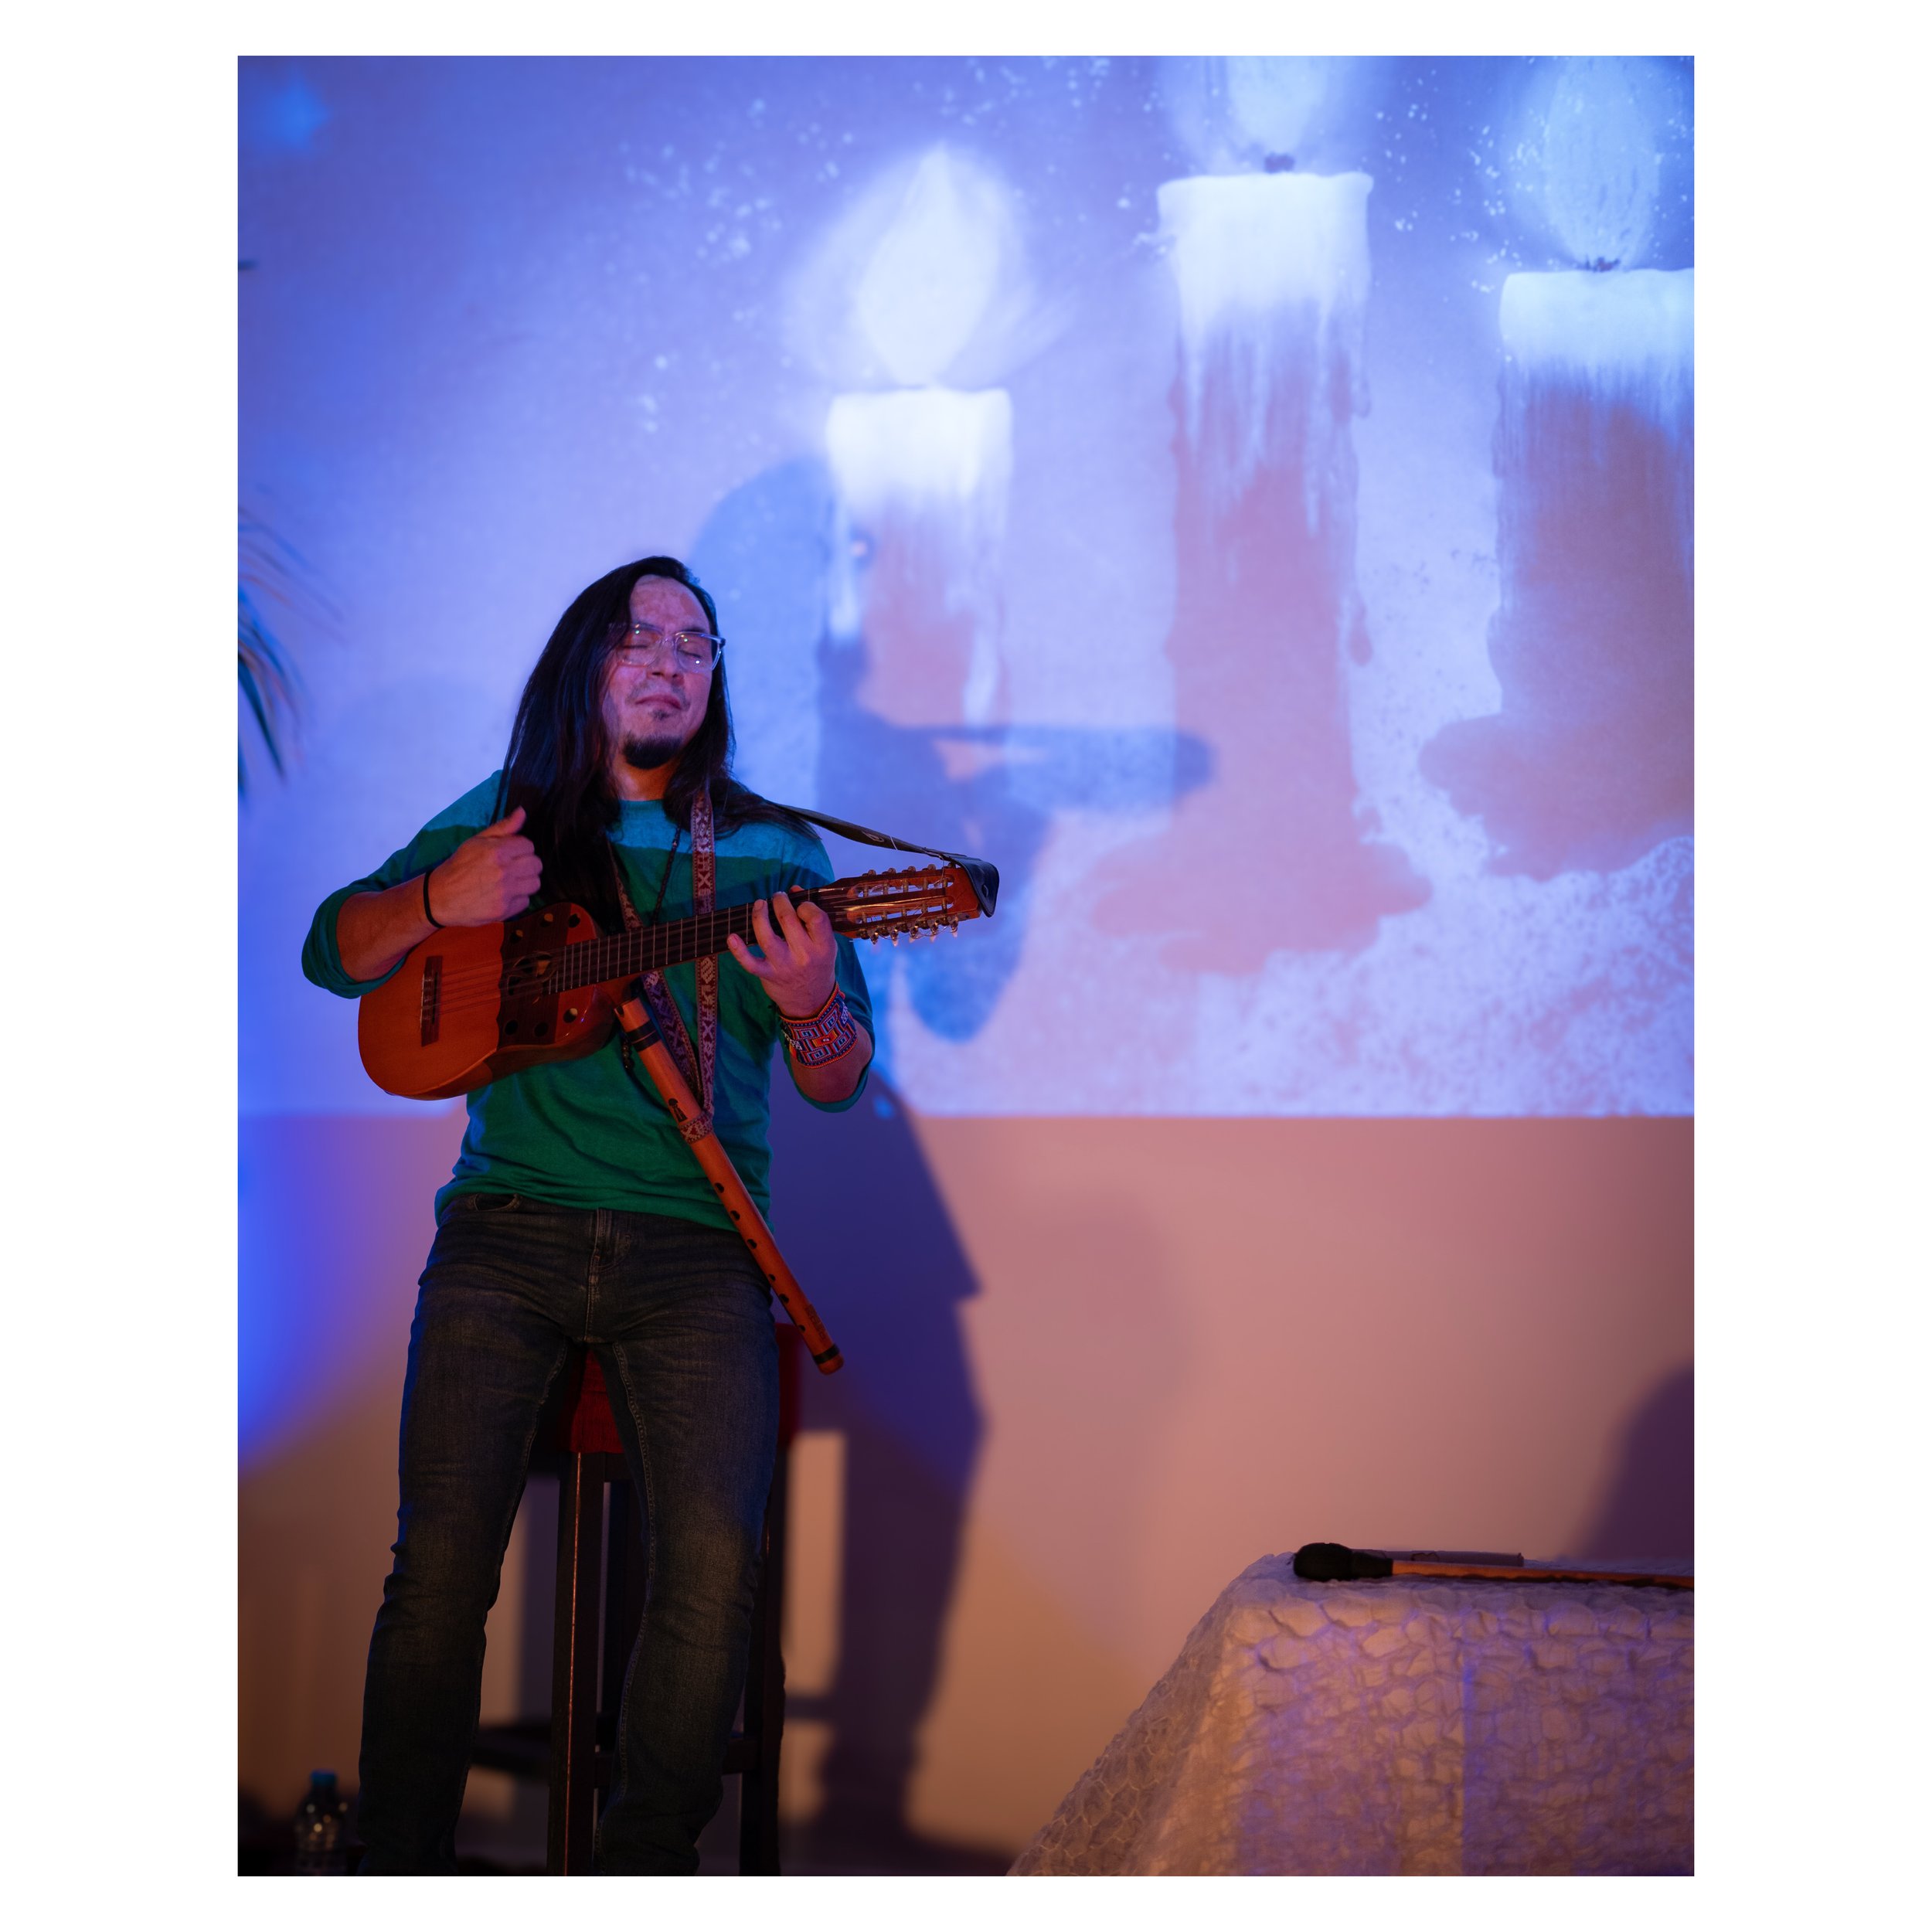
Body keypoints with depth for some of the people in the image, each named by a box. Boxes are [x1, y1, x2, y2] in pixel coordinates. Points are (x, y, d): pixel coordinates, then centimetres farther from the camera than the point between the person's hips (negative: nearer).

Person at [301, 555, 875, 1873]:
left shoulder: (775, 852, 13)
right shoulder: (507, 819, 14)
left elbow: (837, 1083, 11)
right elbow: (333, 952, 15)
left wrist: (813, 1006, -12)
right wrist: (439, 900, -5)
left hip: (695, 1248, 0)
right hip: (510, 1224, 0)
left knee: (717, 1557, -20)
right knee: (443, 1553, -15)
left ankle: (646, 1883, -6)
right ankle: (401, 1880, -2)